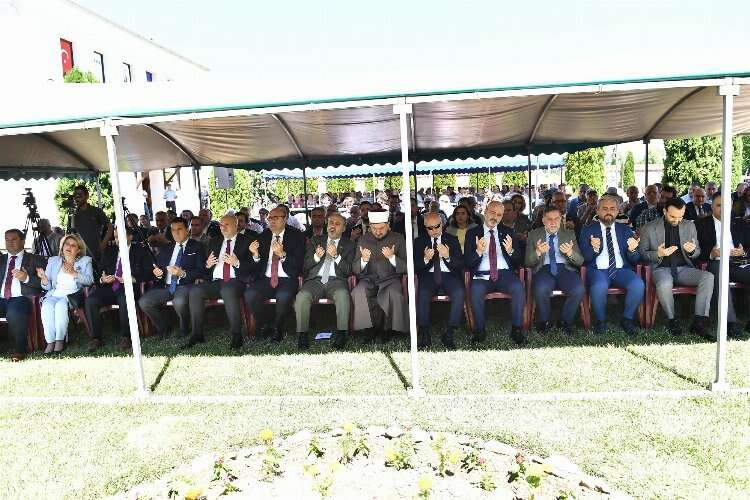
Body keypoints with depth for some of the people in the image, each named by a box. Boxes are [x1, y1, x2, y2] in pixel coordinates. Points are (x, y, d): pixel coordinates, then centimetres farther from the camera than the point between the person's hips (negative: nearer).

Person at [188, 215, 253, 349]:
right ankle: (197, 334, -16)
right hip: (215, 282, 5)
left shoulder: (246, 241, 8)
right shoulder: (214, 242, 23)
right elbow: (206, 267, 22)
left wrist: (237, 263, -17)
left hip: (236, 281, -5)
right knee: (195, 290, -23)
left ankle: (236, 335, -30)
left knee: (228, 291, -38)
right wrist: (207, 264, -1)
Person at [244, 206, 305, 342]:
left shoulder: (297, 236, 3)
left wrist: (282, 255, -23)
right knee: (249, 294, -25)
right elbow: (254, 269, 10)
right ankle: (264, 326, 0)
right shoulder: (263, 237, 12)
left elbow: (299, 264, -7)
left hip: (287, 280, -3)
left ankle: (277, 328, -5)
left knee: (283, 296, -35)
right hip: (265, 279, 3)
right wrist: (255, 255, -11)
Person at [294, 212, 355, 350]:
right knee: (302, 297, -30)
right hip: (315, 280, 2)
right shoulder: (315, 241, 19)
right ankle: (302, 335, -22)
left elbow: (348, 271, 3)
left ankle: (341, 334, -29)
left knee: (343, 295, -36)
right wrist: (316, 256, -8)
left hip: (336, 280, -1)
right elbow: (305, 266, 13)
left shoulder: (350, 245, 14)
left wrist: (336, 256, -13)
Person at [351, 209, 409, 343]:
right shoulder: (363, 239, 9)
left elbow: (406, 267, -1)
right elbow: (355, 270, 5)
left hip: (390, 278, -1)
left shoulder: (398, 239, 5)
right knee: (358, 293, -31)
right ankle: (369, 327, -13)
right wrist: (363, 260, -17)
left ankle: (387, 328, -11)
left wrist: (392, 257, -19)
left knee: (395, 294, -34)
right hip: (369, 279, 1)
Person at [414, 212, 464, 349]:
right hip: (428, 276, 0)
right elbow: (415, 267, 5)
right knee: (423, 293, -33)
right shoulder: (420, 242, 11)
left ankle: (448, 334, -21)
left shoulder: (452, 240, 12)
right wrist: (426, 259, -16)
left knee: (459, 293, -31)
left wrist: (448, 256, -16)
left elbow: (460, 265, 4)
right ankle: (424, 334, -19)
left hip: (449, 276, 0)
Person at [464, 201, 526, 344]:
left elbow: (520, 260, 9)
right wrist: (478, 252, -19)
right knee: (476, 290, -33)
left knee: (518, 287, -30)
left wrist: (511, 250, -14)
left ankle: (517, 329, -17)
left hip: (504, 274, 1)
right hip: (482, 276, -1)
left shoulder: (507, 232, 14)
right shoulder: (472, 233, 9)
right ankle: (480, 330, -15)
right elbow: (467, 262, 1)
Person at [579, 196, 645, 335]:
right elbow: (584, 258, 0)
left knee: (638, 285, -29)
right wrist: (594, 249, -21)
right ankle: (600, 320, -10)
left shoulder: (625, 230, 16)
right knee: (599, 286, -36)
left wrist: (632, 250, -14)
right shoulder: (588, 231, 10)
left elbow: (635, 260, 10)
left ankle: (627, 319, -4)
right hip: (598, 270, -2)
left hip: (621, 270, 3)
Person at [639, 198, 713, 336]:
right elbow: (642, 253, 4)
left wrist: (692, 251, -10)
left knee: (708, 277, -25)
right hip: (661, 268, -4)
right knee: (664, 284, -38)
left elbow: (697, 252, 16)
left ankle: (699, 322, -24)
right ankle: (672, 321, -16)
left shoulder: (689, 226, 10)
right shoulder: (648, 228, 0)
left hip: (684, 268, 4)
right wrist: (658, 254, -17)